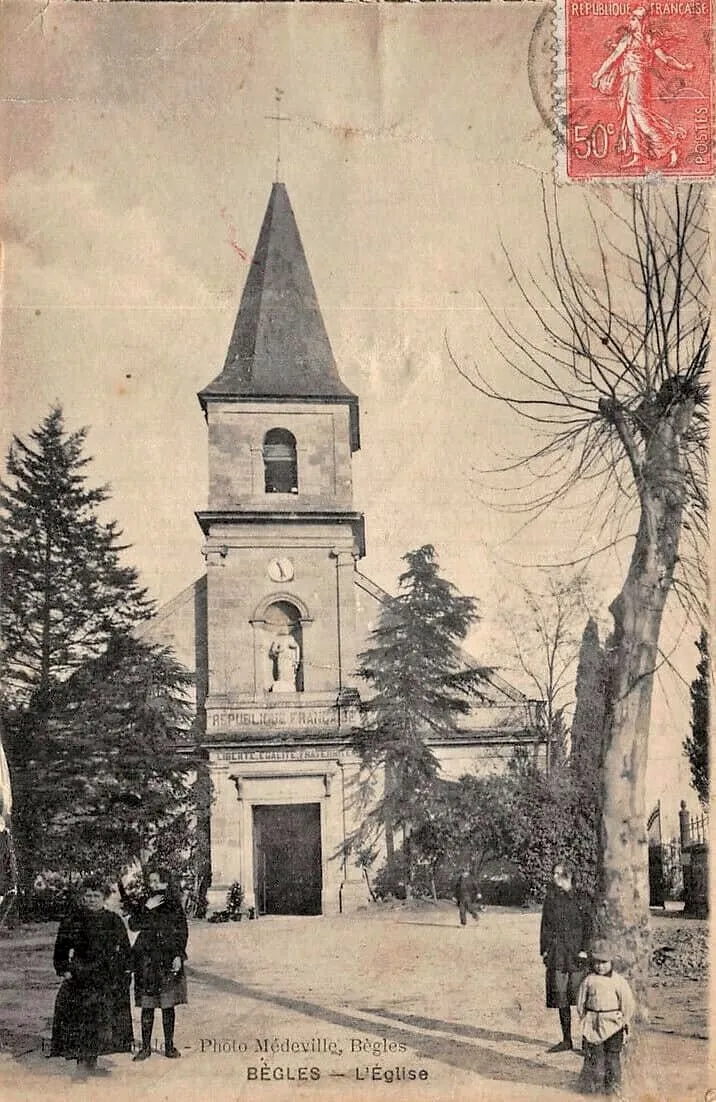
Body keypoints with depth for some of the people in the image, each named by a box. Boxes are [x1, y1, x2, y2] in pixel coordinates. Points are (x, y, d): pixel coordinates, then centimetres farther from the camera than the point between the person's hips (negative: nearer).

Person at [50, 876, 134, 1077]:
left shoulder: (114, 920, 8)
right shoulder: (72, 920, -1)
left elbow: (125, 948, 13)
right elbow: (61, 948, 1)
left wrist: (126, 970, 5)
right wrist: (64, 970, -7)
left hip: (109, 980, 4)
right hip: (80, 976, -4)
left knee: (102, 1021, 7)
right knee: (81, 1021, -8)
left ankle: (92, 1065, 17)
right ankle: (81, 1065, -2)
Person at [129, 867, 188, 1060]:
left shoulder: (174, 905, 4)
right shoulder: (143, 904, 7)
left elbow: (182, 932, 3)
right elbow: (134, 924, -6)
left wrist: (179, 955, -5)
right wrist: (147, 908, -15)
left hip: (168, 959, -1)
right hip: (147, 960, 1)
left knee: (168, 1004, 2)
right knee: (147, 1004, 2)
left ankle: (169, 1046, 11)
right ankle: (146, 1046, 11)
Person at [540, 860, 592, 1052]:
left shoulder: (580, 898, -4)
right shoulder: (551, 896, 8)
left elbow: (588, 926, -3)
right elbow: (545, 925, 11)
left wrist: (584, 950, -10)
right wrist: (544, 949, 6)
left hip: (576, 952, -4)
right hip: (556, 952, 4)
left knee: (580, 996, -4)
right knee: (560, 996, 7)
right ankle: (566, 1040, 17)